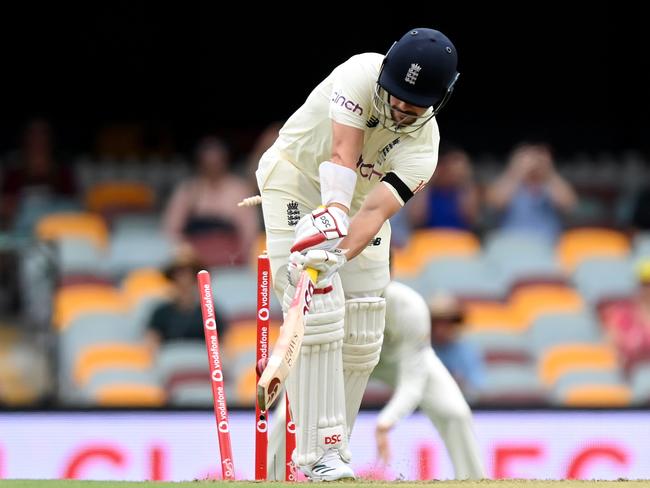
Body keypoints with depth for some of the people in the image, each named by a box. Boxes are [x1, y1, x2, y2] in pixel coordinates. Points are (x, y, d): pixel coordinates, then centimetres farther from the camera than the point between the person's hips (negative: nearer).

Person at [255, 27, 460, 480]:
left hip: (359, 200, 4)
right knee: (320, 313, -19)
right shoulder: (362, 74, -28)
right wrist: (333, 220, -54)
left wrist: (337, 253, -52)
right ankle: (318, 452, -20)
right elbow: (343, 155, -39)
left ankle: (330, 448, 15)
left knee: (363, 335, 0)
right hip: (297, 184, -4)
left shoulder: (423, 146, -21)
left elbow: (375, 210, -34)